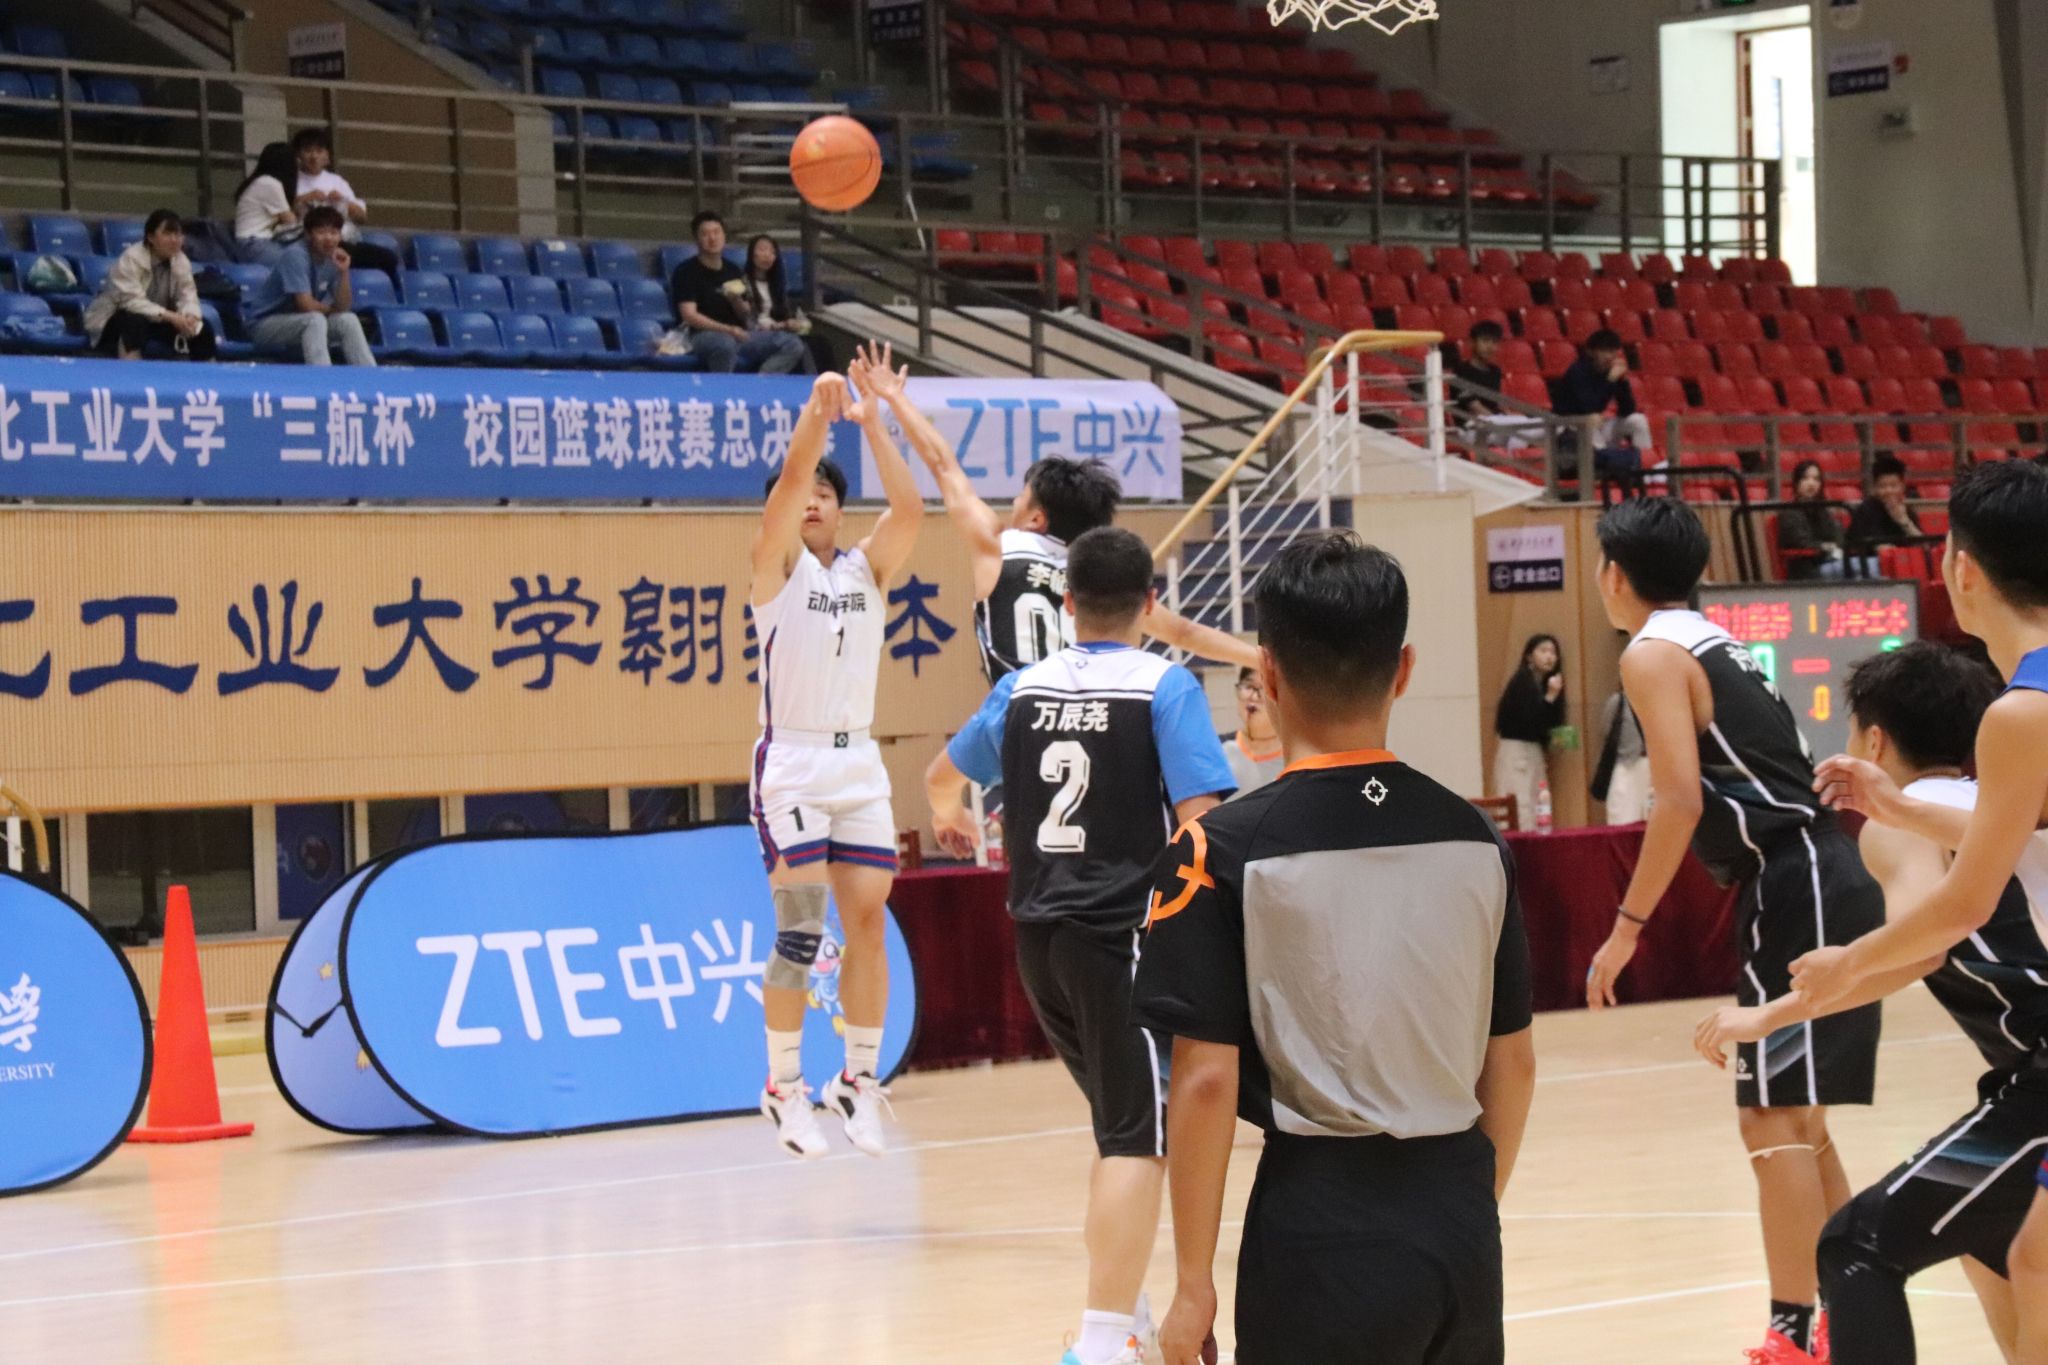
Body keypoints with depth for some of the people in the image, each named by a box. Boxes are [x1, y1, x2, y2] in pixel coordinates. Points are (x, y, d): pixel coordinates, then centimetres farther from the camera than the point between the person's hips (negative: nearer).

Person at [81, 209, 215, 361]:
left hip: (155, 320, 6)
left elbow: (187, 296, -7)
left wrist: (190, 317, -31)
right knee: (135, 321, -39)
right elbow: (132, 302, -32)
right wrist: (170, 317, -40)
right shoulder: (131, 259, -24)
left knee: (202, 327, -10)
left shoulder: (181, 261, -6)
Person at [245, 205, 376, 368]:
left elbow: (343, 308, -4)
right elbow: (307, 305, -26)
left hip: (305, 323, 7)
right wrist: (330, 310, -7)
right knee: (316, 319, -32)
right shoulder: (296, 255, -21)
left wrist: (344, 272, -16)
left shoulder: (333, 258, 0)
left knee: (348, 320, -12)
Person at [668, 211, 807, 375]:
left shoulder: (732, 271, 18)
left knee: (793, 344, -13)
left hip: (738, 336, 7)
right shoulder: (686, 272, -2)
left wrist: (736, 300, -5)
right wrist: (729, 330, -22)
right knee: (726, 344, -43)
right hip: (704, 335, -7)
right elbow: (690, 316, -12)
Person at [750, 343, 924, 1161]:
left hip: (858, 764, 4)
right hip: (791, 762, -4)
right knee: (800, 928, -7)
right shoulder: (776, 567, 1)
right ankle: (783, 1086, 2)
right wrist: (821, 409, -25)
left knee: (867, 918, -1)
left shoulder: (867, 570, 11)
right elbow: (788, 482, -16)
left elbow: (909, 508, -7)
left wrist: (873, 418, -11)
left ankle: (859, 1078, 9)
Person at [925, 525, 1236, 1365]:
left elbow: (941, 775, 26)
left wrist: (949, 818, 47)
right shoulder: (1165, 688, -8)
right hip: (1128, 937, -6)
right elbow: (1202, 819, -19)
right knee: (1138, 1141, -5)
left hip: (1041, 938, 6)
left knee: (1122, 1123, 22)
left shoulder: (1023, 689, 9)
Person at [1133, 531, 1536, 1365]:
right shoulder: (1471, 836, 4)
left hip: (1322, 1230, -4)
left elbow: (1205, 1082, -11)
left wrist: (1194, 1282, -4)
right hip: (1458, 1216, 4)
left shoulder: (1223, 850, -9)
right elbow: (1512, 1062, 10)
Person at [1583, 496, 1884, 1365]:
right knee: (1795, 1114, 16)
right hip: (1819, 882, 10)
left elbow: (1680, 799, -18)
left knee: (1773, 1116, -8)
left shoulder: (1653, 655, -8)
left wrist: (1628, 926, -15)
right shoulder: (1713, 645, 21)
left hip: (1796, 891, -10)